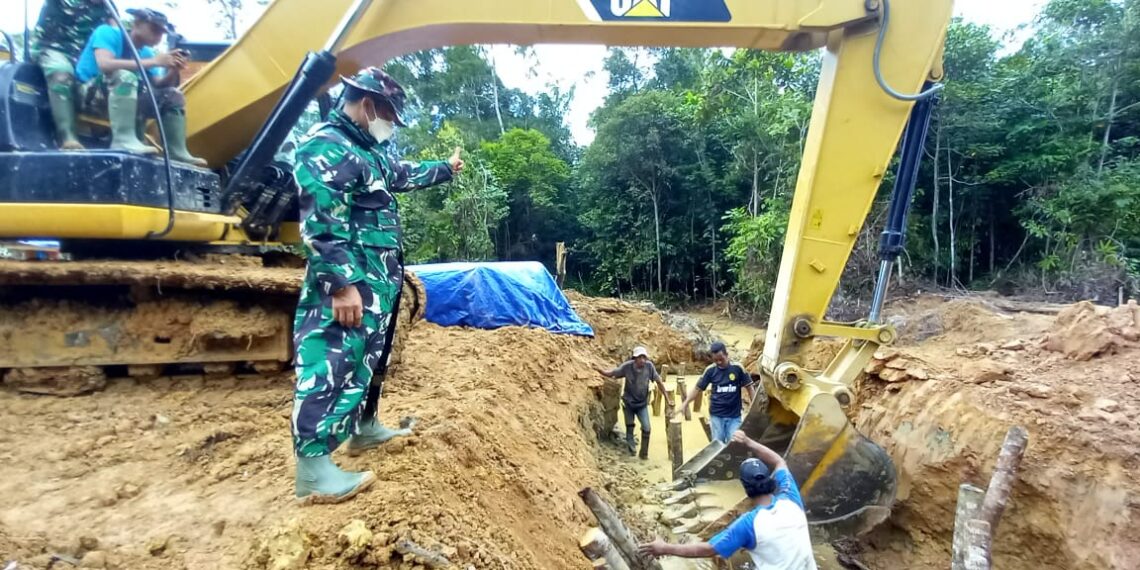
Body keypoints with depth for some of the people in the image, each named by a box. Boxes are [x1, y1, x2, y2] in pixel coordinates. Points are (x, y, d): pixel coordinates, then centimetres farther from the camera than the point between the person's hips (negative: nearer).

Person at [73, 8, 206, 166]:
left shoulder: (146, 52, 7)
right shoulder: (108, 33, -11)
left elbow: (159, 86, 1)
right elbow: (105, 65, -29)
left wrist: (173, 70, -17)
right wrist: (153, 62, -30)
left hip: (124, 97, 7)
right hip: (89, 94, -7)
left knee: (173, 96, -3)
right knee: (124, 76, -34)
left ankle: (178, 153, -12)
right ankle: (124, 140, -44)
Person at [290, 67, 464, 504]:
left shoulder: (369, 150, 19)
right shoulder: (324, 147, -14)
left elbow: (402, 174, 39)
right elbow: (321, 224, -23)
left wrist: (446, 169, 52)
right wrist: (341, 284, -27)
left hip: (379, 281, 11)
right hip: (348, 285, -11)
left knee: (369, 357, 19)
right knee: (332, 365, -10)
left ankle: (364, 428, 35)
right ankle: (313, 469, -5)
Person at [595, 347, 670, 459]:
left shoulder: (649, 366, -21)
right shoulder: (627, 366, -22)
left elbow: (658, 381, -9)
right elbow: (610, 374, -16)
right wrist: (599, 369, -35)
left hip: (642, 404, 0)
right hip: (628, 403, 0)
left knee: (646, 428, -6)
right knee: (629, 427, 14)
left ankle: (644, 453, 15)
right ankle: (631, 448, 38)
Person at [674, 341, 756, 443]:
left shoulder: (737, 368, -8)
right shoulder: (710, 370, -5)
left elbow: (749, 387, -2)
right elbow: (697, 388, 0)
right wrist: (685, 403, -8)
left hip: (734, 416, -1)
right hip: (716, 415, 1)